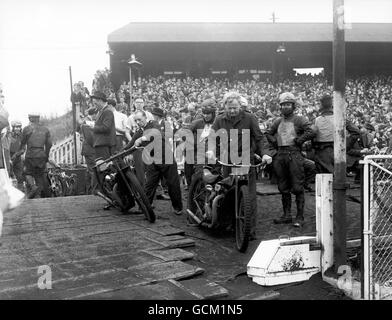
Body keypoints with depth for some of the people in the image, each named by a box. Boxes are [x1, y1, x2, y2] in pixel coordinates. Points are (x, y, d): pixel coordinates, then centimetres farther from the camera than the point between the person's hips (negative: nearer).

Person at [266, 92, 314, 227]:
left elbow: (310, 133, -13)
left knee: (297, 188, -5)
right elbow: (268, 133, 27)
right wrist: (275, 142, 11)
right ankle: (287, 215, 20)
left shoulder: (299, 120, -2)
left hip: (294, 155, -6)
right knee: (283, 187, 10)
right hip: (280, 155, 6)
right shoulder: (278, 121, 15)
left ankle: (299, 217, 1)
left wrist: (297, 141, -12)